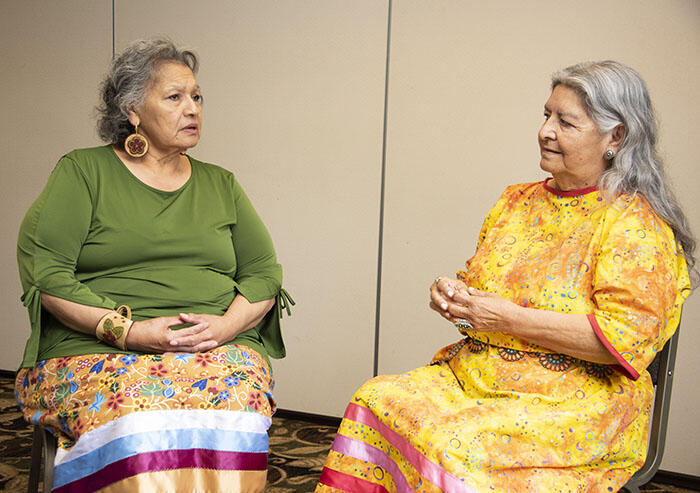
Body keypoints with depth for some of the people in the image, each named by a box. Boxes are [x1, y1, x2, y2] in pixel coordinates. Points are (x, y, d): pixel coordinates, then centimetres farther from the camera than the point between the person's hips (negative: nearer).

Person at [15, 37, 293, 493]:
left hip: (218, 350, 3)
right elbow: (42, 269, -3)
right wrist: (126, 330, -14)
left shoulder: (221, 184, 20)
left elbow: (263, 272, 14)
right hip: (95, 352, -2)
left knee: (234, 406, -30)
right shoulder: (83, 171, 8)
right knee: (137, 420, -34)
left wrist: (226, 325, -8)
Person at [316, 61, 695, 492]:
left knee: (455, 448, -31)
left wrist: (507, 318, -17)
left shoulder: (634, 222, -7)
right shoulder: (517, 201, 14)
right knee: (377, 400, -17)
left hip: (573, 402, -6)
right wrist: (452, 293, -1)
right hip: (472, 372, 6)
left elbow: (623, 336, -17)